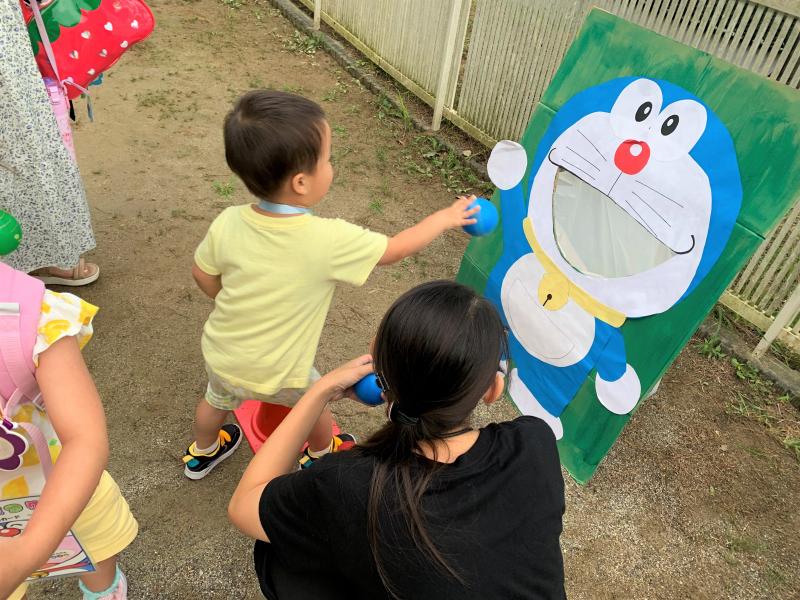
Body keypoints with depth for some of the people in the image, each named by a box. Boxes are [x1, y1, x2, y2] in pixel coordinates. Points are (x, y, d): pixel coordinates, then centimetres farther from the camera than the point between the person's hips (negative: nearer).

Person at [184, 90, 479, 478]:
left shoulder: (228, 223, -21)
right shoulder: (328, 241, -32)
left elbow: (203, 275, -4)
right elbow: (395, 249, -17)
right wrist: (445, 217, -1)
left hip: (221, 357, 4)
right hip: (278, 375, -3)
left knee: (217, 400, 34)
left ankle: (202, 453, 62)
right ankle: (321, 456, 56)